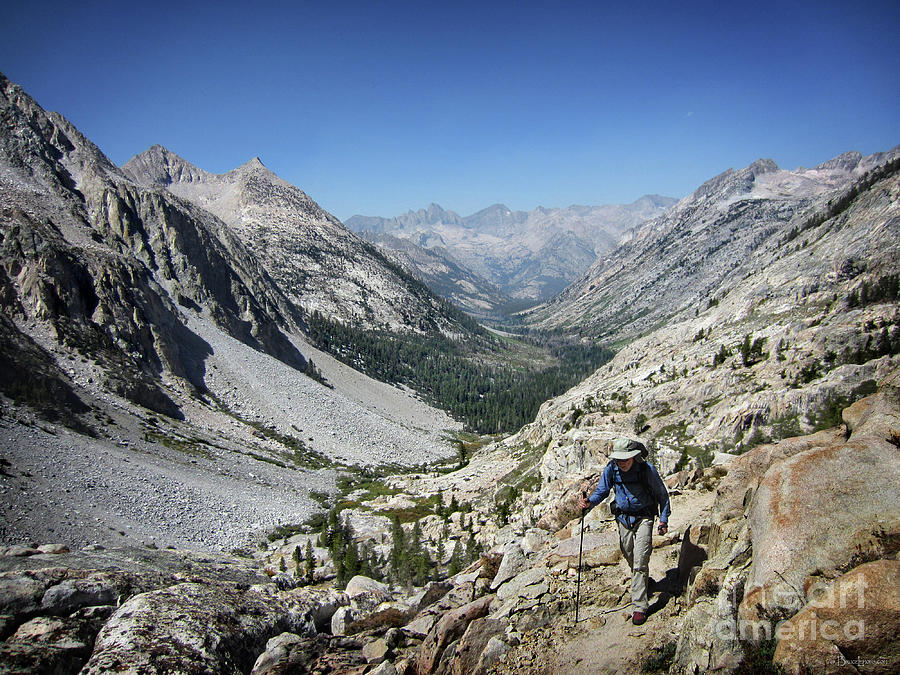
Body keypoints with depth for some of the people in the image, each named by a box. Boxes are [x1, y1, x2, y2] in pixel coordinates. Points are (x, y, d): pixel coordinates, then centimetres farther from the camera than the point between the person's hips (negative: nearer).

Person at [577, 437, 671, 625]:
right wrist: (589, 502, -18)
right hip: (623, 518, 4)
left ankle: (639, 606, -6)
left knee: (640, 562, -11)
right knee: (631, 559, 14)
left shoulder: (647, 469, -17)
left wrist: (664, 519, -5)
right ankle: (642, 582, 43)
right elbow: (602, 491, 2)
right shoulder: (611, 469, -9)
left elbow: (662, 494, -4)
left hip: (644, 518, -4)